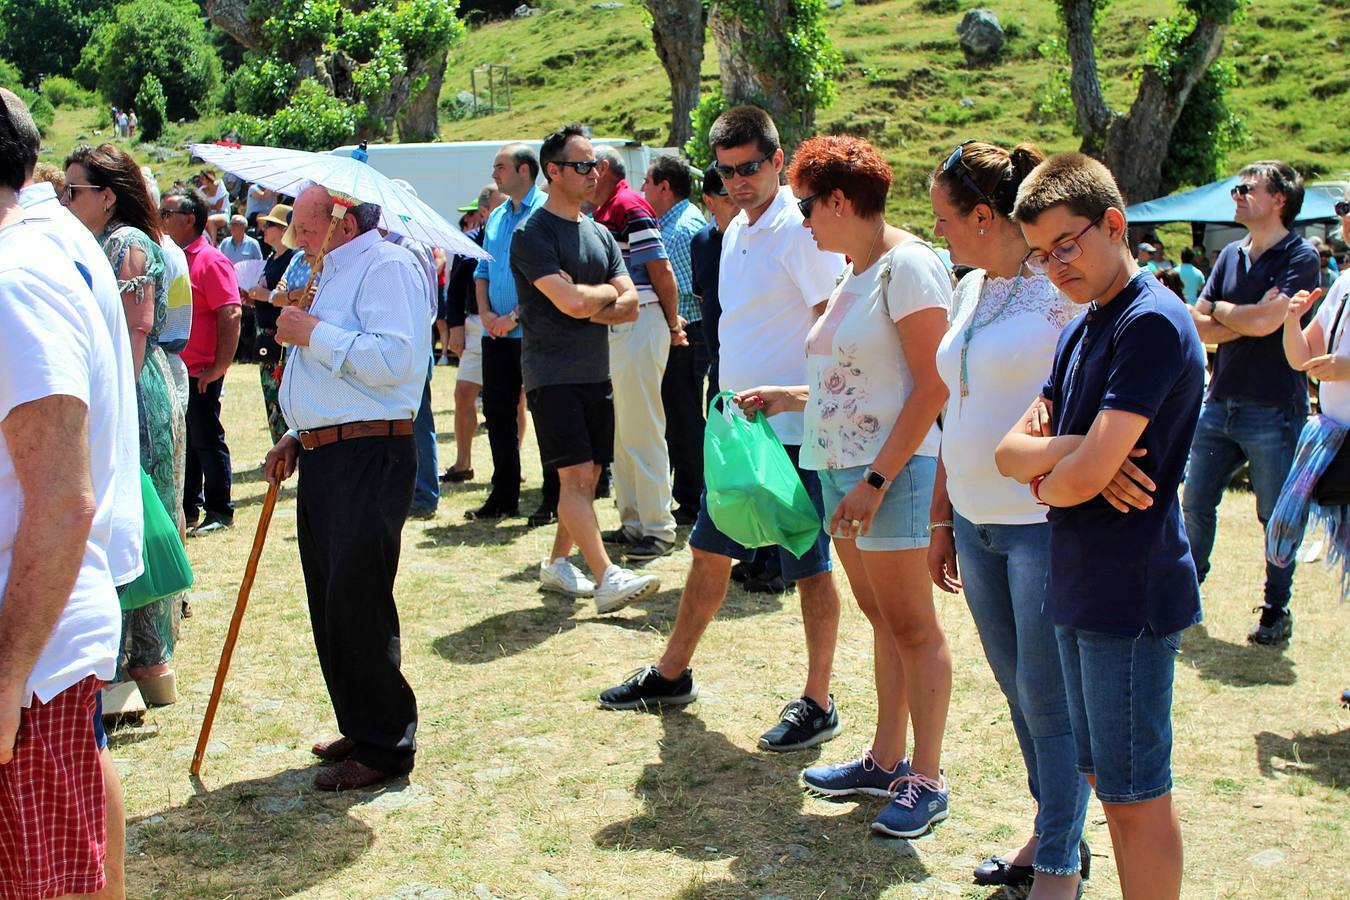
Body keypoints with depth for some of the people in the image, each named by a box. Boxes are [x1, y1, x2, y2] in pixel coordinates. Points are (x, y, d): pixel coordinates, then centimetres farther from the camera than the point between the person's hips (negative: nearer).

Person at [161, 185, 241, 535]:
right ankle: (188, 509, 24)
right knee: (183, 442, 14)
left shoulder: (210, 261, -12)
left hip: (200, 373, -8)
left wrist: (220, 366, -19)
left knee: (207, 441, 0)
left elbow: (230, 313, -18)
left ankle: (219, 512, 10)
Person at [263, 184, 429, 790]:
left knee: (356, 604, -7)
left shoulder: (387, 266, -10)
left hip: (369, 461, -10)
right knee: (330, 604, 14)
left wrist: (314, 334, -17)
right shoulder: (335, 272, 22)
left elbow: (395, 359, -26)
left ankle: (384, 746, 4)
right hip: (324, 459, 10)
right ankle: (358, 728, 26)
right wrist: (296, 436, 20)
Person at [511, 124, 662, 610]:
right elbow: (573, 303, -21)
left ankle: (557, 563, 22)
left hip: (596, 373, 7)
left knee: (587, 477, 9)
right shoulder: (533, 234, -9)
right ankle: (606, 578, -18)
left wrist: (585, 304, -13)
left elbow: (630, 306, 6)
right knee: (576, 476, -12)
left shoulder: (600, 234, 14)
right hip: (552, 374, -7)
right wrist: (605, 292, -1)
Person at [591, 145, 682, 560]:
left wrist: (673, 325, -6)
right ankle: (633, 522, 22)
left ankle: (658, 529, 0)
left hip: (638, 327, -10)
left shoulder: (630, 206, -12)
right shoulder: (604, 211, 15)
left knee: (642, 431, -6)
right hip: (613, 331, 10)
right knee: (619, 432, 13)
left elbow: (662, 271, -14)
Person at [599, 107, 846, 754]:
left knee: (810, 568, 1)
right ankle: (671, 675, 32)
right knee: (709, 552, 18)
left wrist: (789, 397, -22)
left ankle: (818, 703, 12)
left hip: (793, 432, -9)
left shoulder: (799, 231, -13)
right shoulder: (737, 230, 14)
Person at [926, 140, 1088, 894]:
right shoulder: (971, 290, 12)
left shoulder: (1065, 288, -12)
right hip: (977, 522, 8)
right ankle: (1055, 833, 31)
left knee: (1049, 699, 2)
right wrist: (941, 519, 18)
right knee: (1018, 690, 15)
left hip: (1045, 523, -7)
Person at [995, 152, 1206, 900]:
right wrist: (1069, 448, -13)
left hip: (1131, 594, -9)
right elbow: (1010, 452, 7)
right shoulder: (1081, 330, 13)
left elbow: (1087, 475, -24)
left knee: (1135, 794, 2)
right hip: (1081, 586, 9)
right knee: (1107, 779, 18)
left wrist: (1045, 474, -2)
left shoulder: (1153, 322, -17)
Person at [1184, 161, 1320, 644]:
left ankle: (1277, 609, 18)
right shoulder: (1230, 255, 11)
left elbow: (1264, 322, -21)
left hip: (1273, 410, -6)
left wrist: (1222, 309, -3)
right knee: (1195, 505, 11)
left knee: (1275, 517, 5)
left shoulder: (1300, 257, -8)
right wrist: (1248, 319, -12)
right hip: (1220, 404, 6)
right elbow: (1197, 326, 4)